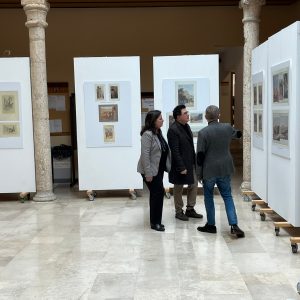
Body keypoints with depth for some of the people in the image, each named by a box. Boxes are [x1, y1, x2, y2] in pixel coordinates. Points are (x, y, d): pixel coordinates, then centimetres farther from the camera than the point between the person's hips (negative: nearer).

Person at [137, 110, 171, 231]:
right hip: (151, 171, -9)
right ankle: (155, 222, 6)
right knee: (158, 192, -7)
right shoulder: (147, 134, -18)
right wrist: (148, 173, -23)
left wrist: (167, 166, 12)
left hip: (159, 169, 9)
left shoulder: (158, 132, 9)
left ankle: (155, 221, 23)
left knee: (156, 194, 13)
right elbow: (145, 154, -22)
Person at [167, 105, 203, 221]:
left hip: (191, 163, 8)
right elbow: (175, 151, -21)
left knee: (194, 185, 13)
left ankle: (190, 209, 26)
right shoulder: (173, 130, -19)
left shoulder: (186, 126, 8)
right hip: (180, 164, -8)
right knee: (178, 189, 7)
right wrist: (181, 167, -22)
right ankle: (179, 212, 21)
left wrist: (194, 161, 12)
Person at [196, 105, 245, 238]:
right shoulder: (227, 128, -1)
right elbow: (237, 134, 23)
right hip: (225, 169, 3)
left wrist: (199, 173, -2)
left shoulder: (203, 132, -14)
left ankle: (211, 225, 21)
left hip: (209, 170, -3)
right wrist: (240, 132, 47)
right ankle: (234, 225, 0)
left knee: (208, 197, 13)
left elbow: (200, 155, -12)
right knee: (227, 196, 11)